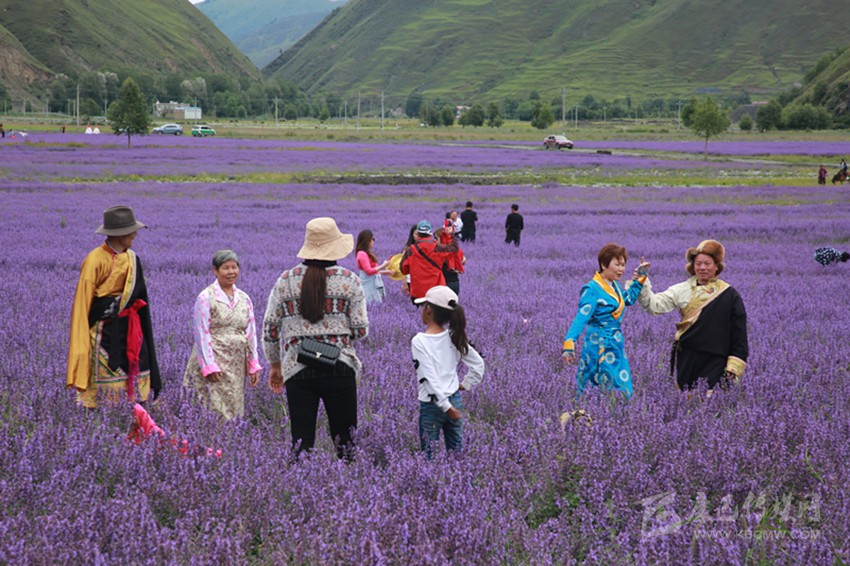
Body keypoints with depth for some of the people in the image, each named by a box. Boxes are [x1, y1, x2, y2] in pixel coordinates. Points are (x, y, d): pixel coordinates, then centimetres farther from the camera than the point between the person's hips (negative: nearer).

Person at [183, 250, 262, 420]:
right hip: (212, 362, -6)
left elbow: (251, 334, 15)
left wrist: (253, 365, 11)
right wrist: (209, 366, -14)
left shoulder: (244, 299, 12)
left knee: (234, 408, 6)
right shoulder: (206, 297, -4)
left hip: (237, 365, 6)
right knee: (217, 410, -11)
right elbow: (201, 333, -8)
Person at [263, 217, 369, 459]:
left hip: (297, 369, 1)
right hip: (340, 367, -1)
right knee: (346, 441, 7)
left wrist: (274, 365, 19)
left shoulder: (286, 280, 4)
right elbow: (361, 330, -1)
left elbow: (269, 328, 7)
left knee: (301, 443, 3)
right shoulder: (349, 280, 0)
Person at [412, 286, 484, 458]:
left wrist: (445, 406, -16)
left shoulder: (419, 341, -14)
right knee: (457, 453, 13)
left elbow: (429, 378, -18)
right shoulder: (454, 337, 2)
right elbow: (478, 363, 7)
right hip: (455, 400, 6)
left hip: (432, 405, -5)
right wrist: (465, 385, 12)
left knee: (430, 456, 3)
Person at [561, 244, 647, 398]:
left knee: (623, 391, 10)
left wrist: (641, 277, 24)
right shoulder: (592, 289, -16)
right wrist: (569, 344, -37)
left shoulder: (615, 286, 9)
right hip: (599, 346, -9)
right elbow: (581, 318, -25)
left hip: (616, 344, 9)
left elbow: (629, 299, 30)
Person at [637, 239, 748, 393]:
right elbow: (654, 305, 1)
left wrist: (733, 369, -2)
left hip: (715, 364, -2)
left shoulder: (729, 295, 3)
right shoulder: (682, 290, 8)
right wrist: (642, 283, -14)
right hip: (687, 361, 2)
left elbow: (739, 335, 3)